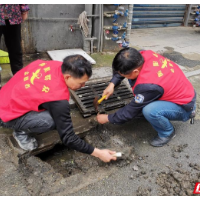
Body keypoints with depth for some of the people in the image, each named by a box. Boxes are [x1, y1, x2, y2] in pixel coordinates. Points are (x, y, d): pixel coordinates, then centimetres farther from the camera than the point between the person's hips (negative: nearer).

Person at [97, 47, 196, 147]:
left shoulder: (147, 85, -37)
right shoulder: (144, 55, -18)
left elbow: (131, 111, -22)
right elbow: (123, 67, 3)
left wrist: (108, 118, -8)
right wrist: (112, 84, -7)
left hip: (184, 106, -7)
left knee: (149, 110, -35)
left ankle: (167, 132, -3)